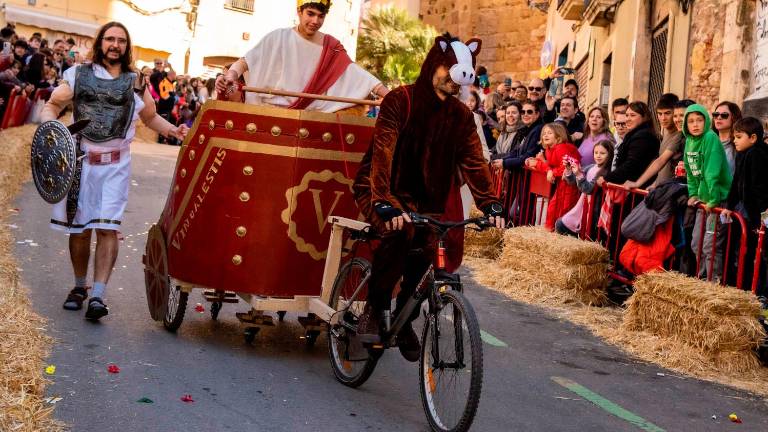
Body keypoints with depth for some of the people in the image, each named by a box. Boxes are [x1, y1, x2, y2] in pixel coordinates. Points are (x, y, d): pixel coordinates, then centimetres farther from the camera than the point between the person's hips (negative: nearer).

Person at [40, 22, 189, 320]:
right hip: (80, 160, 0)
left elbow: (150, 117, 17)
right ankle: (79, 287, 26)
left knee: (108, 228, -10)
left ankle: (97, 296, -13)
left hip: (116, 164, 0)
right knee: (79, 227, 8)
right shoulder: (78, 75, 4)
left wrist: (173, 130, 0)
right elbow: (52, 106, 6)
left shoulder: (136, 82, 7)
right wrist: (49, 126, -15)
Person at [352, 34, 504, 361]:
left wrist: (490, 204, -25)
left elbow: (473, 160, -9)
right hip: (383, 190, -5)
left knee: (426, 250, -16)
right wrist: (384, 202, -41)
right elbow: (383, 151, -27)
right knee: (400, 231, -33)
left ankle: (404, 320, 10)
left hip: (424, 198, 5)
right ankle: (374, 309, -17)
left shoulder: (461, 115, 0)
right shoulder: (400, 100, -15)